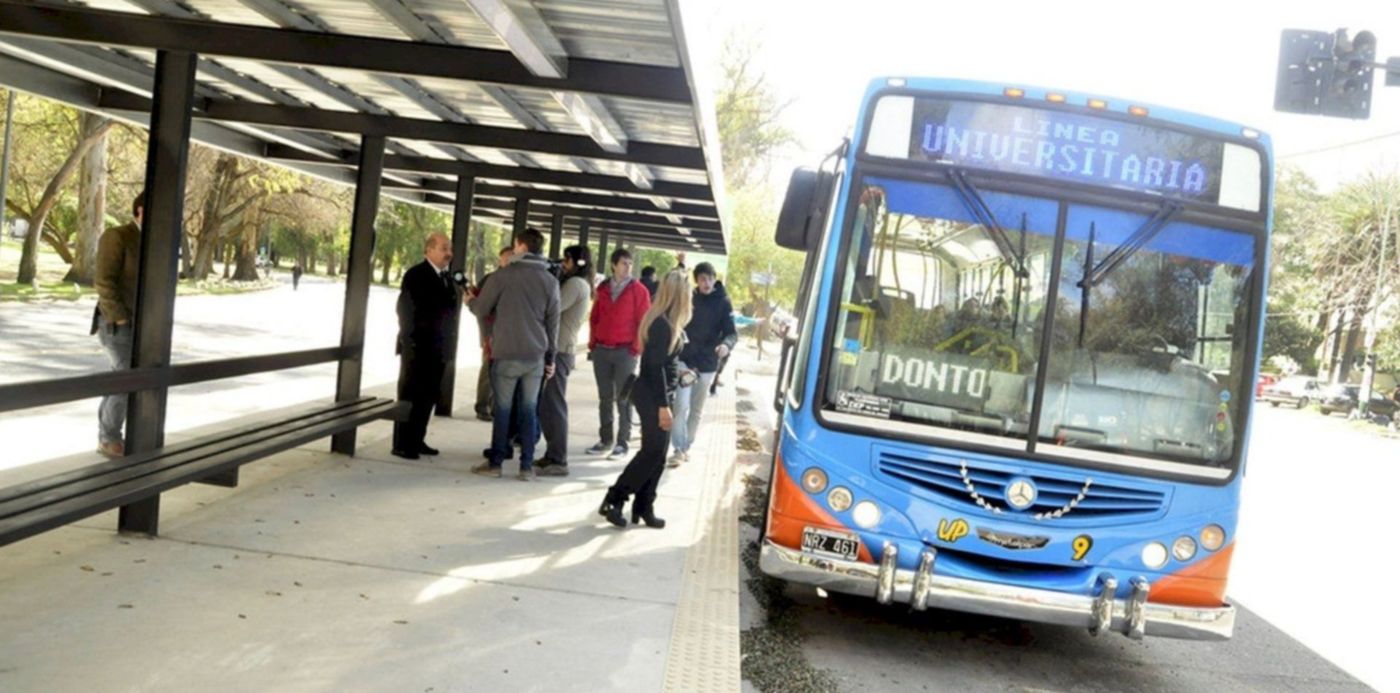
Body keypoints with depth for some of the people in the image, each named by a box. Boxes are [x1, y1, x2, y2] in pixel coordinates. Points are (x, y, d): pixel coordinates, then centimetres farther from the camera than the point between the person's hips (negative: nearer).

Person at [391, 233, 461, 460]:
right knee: (410, 396, -1)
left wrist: (447, 341, 11)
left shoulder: (447, 278, 13)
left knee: (428, 396, 10)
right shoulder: (415, 275, -10)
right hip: (418, 347, -7)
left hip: (437, 349, 7)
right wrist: (410, 341, -17)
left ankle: (417, 440, 19)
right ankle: (402, 444, 5)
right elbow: (404, 309, -14)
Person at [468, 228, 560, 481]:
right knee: (529, 411, 6)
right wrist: (550, 357, 15)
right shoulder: (551, 281, 6)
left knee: (502, 409, 5)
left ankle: (495, 463, 9)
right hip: (536, 356, 3)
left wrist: (470, 300, 26)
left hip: (506, 353, -3)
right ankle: (527, 466, 6)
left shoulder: (504, 275, -4)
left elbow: (481, 310, 3)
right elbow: (553, 323, 8)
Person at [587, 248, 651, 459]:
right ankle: (605, 439, 18)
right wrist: (592, 344, 8)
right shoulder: (602, 289, 9)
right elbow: (594, 318, 14)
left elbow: (644, 322, -5)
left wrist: (636, 349, -9)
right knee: (605, 397, 10)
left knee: (623, 398, 0)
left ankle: (622, 442, 5)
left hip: (625, 352, -4)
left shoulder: (639, 291, -4)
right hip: (602, 350, 4)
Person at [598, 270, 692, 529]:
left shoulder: (664, 321, 10)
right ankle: (613, 500, -1)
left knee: (655, 453, 11)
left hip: (656, 393, 9)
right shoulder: (663, 324, -19)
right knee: (653, 452, -5)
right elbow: (656, 367, -21)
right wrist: (663, 405, -22)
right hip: (654, 395, -9)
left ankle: (643, 508, 15)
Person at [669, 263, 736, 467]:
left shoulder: (723, 302, -4)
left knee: (696, 409, 11)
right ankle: (679, 449, -9)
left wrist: (726, 344, -30)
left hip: (707, 364, 0)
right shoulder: (688, 298, 1)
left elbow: (731, 332, -8)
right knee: (681, 406, -12)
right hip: (684, 360, 0)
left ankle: (687, 446, 24)